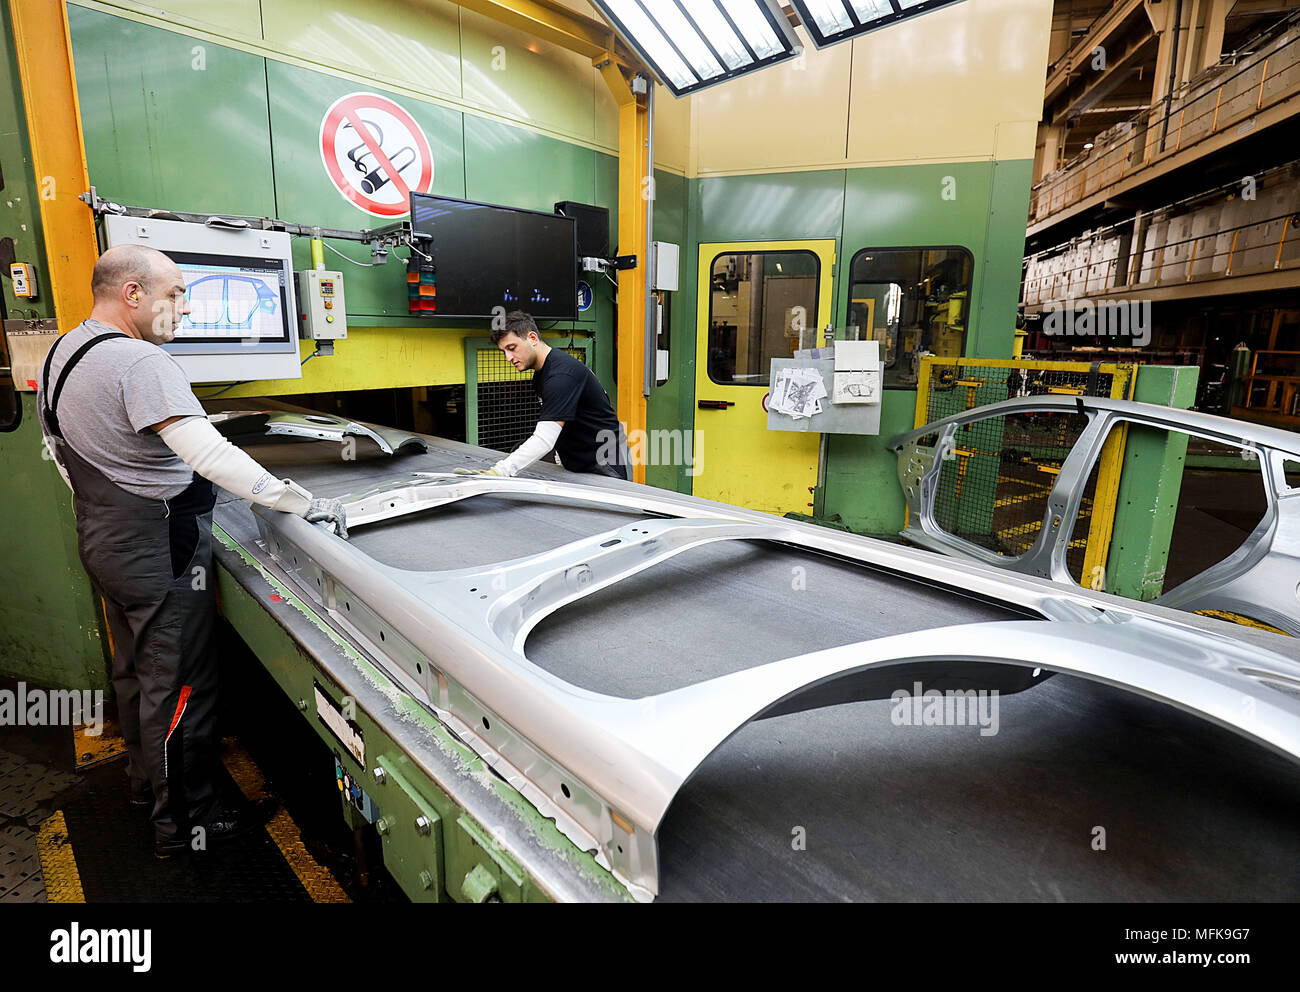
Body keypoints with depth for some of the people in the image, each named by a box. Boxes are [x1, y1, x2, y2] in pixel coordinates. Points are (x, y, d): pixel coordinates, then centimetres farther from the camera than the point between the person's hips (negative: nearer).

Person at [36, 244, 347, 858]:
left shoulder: (63, 353, 9)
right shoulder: (141, 362, -24)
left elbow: (57, 447, 20)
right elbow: (211, 456, -35)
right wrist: (305, 503, -35)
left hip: (103, 542, 10)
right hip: (160, 553, -10)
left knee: (133, 670, 25)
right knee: (178, 686, 2)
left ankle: (145, 779, 44)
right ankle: (184, 821, 17)